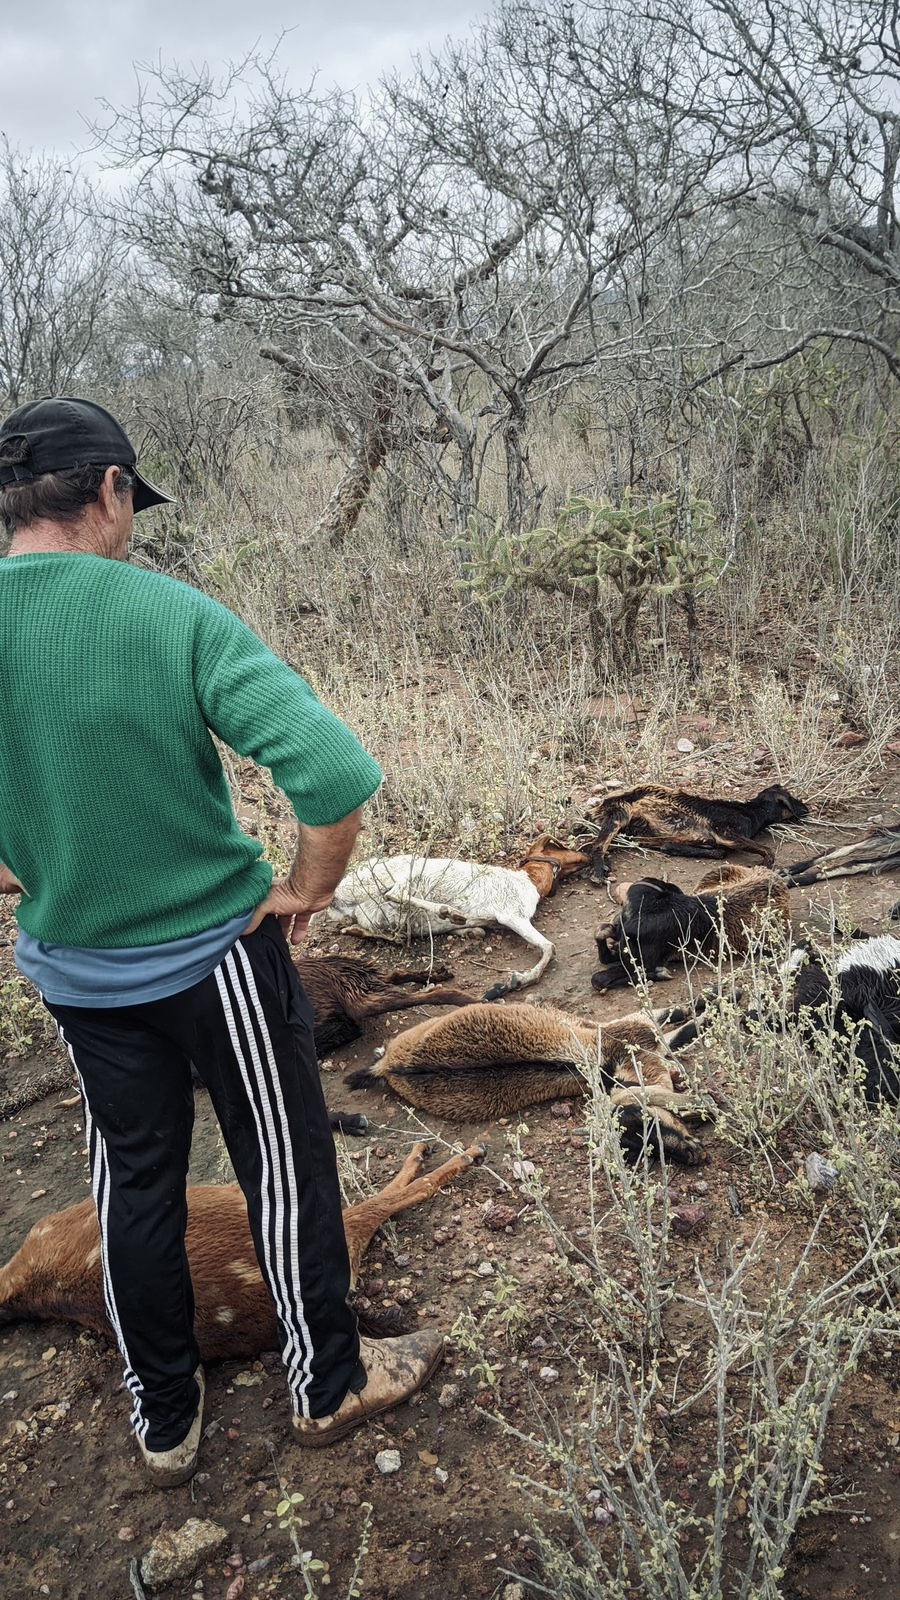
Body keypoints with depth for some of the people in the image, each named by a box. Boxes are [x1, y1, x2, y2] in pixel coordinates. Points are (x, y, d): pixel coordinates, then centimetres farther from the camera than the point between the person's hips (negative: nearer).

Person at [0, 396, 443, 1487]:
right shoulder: (173, 616, -22)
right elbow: (336, 772, -30)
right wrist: (307, 889, -14)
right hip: (215, 954, -4)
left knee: (133, 1180, 20)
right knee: (284, 1168, 15)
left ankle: (163, 1422, 37)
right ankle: (330, 1385, 34)